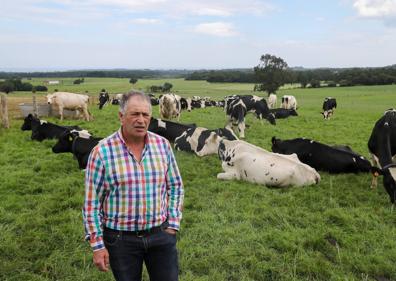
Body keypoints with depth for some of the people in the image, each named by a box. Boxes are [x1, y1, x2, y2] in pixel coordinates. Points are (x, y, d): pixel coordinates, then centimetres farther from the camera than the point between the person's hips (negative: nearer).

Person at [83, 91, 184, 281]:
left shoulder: (163, 145, -3)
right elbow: (91, 203, -7)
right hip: (120, 238, -2)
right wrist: (97, 245, -6)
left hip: (161, 235, 3)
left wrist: (173, 224, 1)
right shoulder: (102, 152, -12)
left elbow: (175, 187, 7)